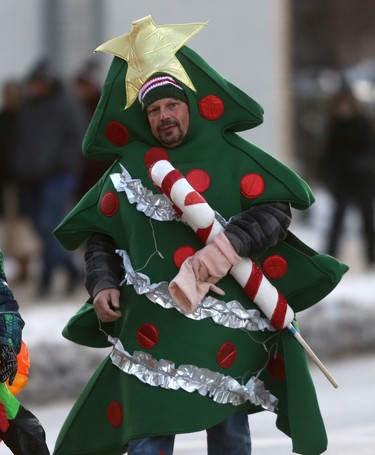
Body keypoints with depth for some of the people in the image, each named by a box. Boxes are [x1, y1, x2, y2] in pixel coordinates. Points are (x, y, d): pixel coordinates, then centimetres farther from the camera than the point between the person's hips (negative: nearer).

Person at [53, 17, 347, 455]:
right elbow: (100, 236, 17)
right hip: (152, 323, 1)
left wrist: (226, 247, -19)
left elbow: (274, 210, -6)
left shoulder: (232, 157, 3)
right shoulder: (128, 171, 11)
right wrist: (102, 286, -1)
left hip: (225, 321, -1)